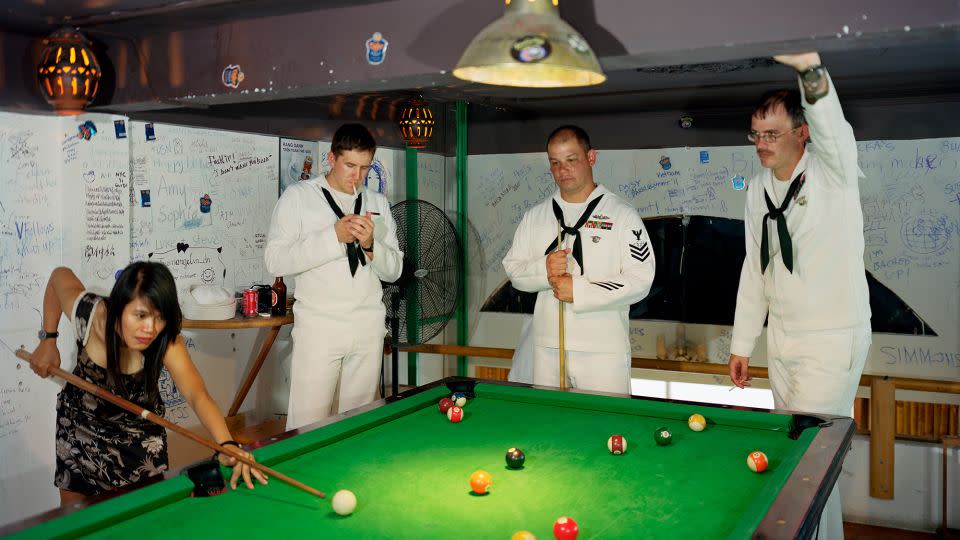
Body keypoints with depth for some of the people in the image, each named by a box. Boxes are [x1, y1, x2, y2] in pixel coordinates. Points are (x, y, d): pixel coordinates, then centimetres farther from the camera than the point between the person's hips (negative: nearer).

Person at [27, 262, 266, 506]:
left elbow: (198, 395, -47)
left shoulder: (167, 342, -32)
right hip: (81, 425, 1)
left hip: (139, 432, -1)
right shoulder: (91, 314, -29)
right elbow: (60, 275, -8)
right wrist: (48, 340, -9)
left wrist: (228, 444, -63)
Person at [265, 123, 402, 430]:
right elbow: (275, 261, -10)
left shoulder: (378, 203, 11)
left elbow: (394, 270, 10)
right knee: (308, 425, -5)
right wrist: (334, 236, -17)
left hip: (369, 328, 4)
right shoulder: (298, 197, -1)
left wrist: (370, 245, -10)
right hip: (318, 327, -3)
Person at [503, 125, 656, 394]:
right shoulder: (535, 216, 11)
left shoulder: (623, 215, -3)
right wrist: (544, 270, -9)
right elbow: (513, 269, 12)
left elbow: (640, 281, -10)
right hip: (546, 348, 4)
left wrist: (579, 291, -15)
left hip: (604, 350, -3)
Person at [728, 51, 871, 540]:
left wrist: (811, 70, -58)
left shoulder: (833, 170, -13)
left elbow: (831, 125, -38)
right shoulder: (757, 189, 5)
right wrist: (742, 344, 11)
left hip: (834, 339, -7)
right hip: (781, 339, 7)